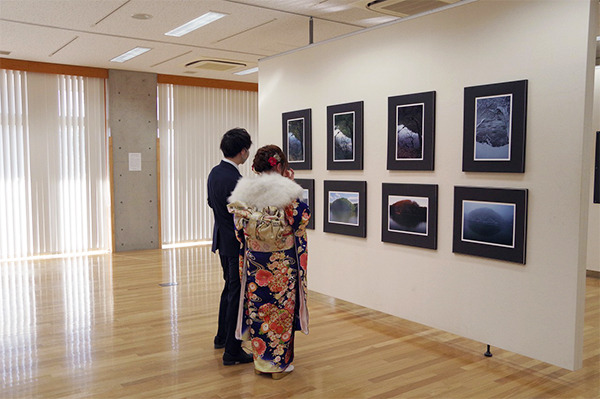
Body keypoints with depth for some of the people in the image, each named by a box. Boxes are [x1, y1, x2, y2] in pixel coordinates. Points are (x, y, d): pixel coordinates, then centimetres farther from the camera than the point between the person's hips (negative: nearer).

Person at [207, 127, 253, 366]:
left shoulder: (215, 173, 4)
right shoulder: (236, 180, -25)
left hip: (222, 239, 10)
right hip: (237, 243, -10)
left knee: (229, 287, 23)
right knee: (237, 294, 0)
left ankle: (222, 336, 37)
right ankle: (232, 351, 9)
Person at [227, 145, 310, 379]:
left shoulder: (244, 192, -2)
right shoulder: (287, 191, -15)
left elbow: (239, 228, 5)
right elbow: (303, 217, -3)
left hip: (254, 262, 4)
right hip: (282, 263, -4)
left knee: (258, 307, 14)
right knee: (281, 308, 8)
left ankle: (260, 361, 26)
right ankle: (279, 363, 19)